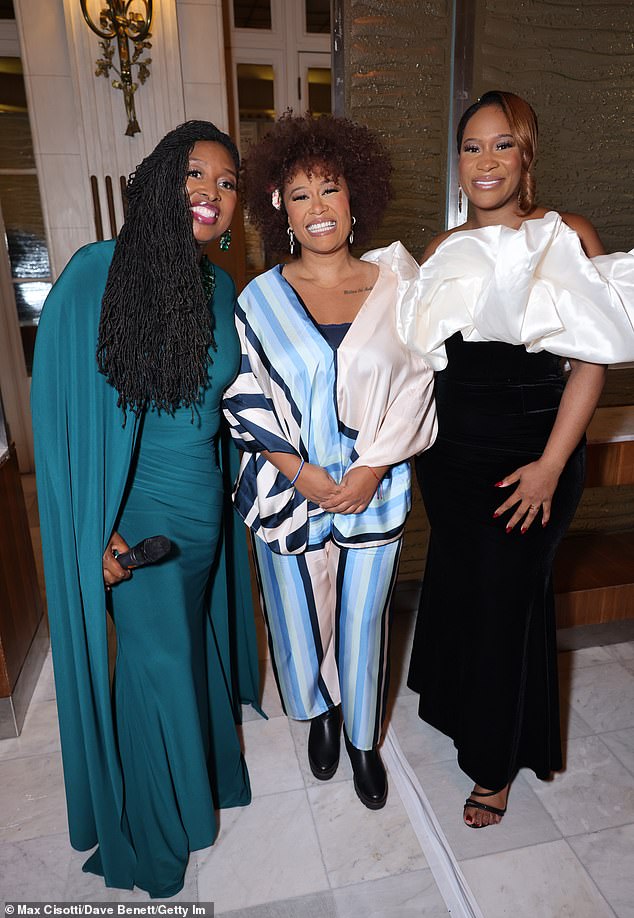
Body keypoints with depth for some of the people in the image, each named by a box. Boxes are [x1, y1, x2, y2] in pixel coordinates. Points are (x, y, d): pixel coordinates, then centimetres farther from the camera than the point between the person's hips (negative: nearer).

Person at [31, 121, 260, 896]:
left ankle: (204, 774, 51)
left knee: (194, 648, 22)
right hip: (139, 518, -5)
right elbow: (65, 417, -13)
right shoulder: (97, 273, -15)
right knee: (157, 665, 11)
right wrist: (96, 533, -14)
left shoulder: (221, 287, 3)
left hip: (207, 507, 5)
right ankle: (155, 839, 41)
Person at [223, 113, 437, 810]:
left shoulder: (395, 286, 0)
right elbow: (245, 402, -3)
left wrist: (370, 470, -11)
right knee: (301, 618, 16)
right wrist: (302, 473, -13)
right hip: (287, 493, 0)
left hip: (374, 494, 0)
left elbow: (416, 388, -2)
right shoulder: (260, 300, -1)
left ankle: (363, 740, 41)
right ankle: (319, 713, 48)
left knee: (362, 624, 14)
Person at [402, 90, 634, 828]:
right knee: (456, 586, 17)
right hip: (450, 455, 4)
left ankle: (495, 764, 31)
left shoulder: (569, 237, -5)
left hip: (529, 458, -4)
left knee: (507, 600, 7)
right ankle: (461, 709, 46)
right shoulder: (443, 253, 7)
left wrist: (551, 465, -15)